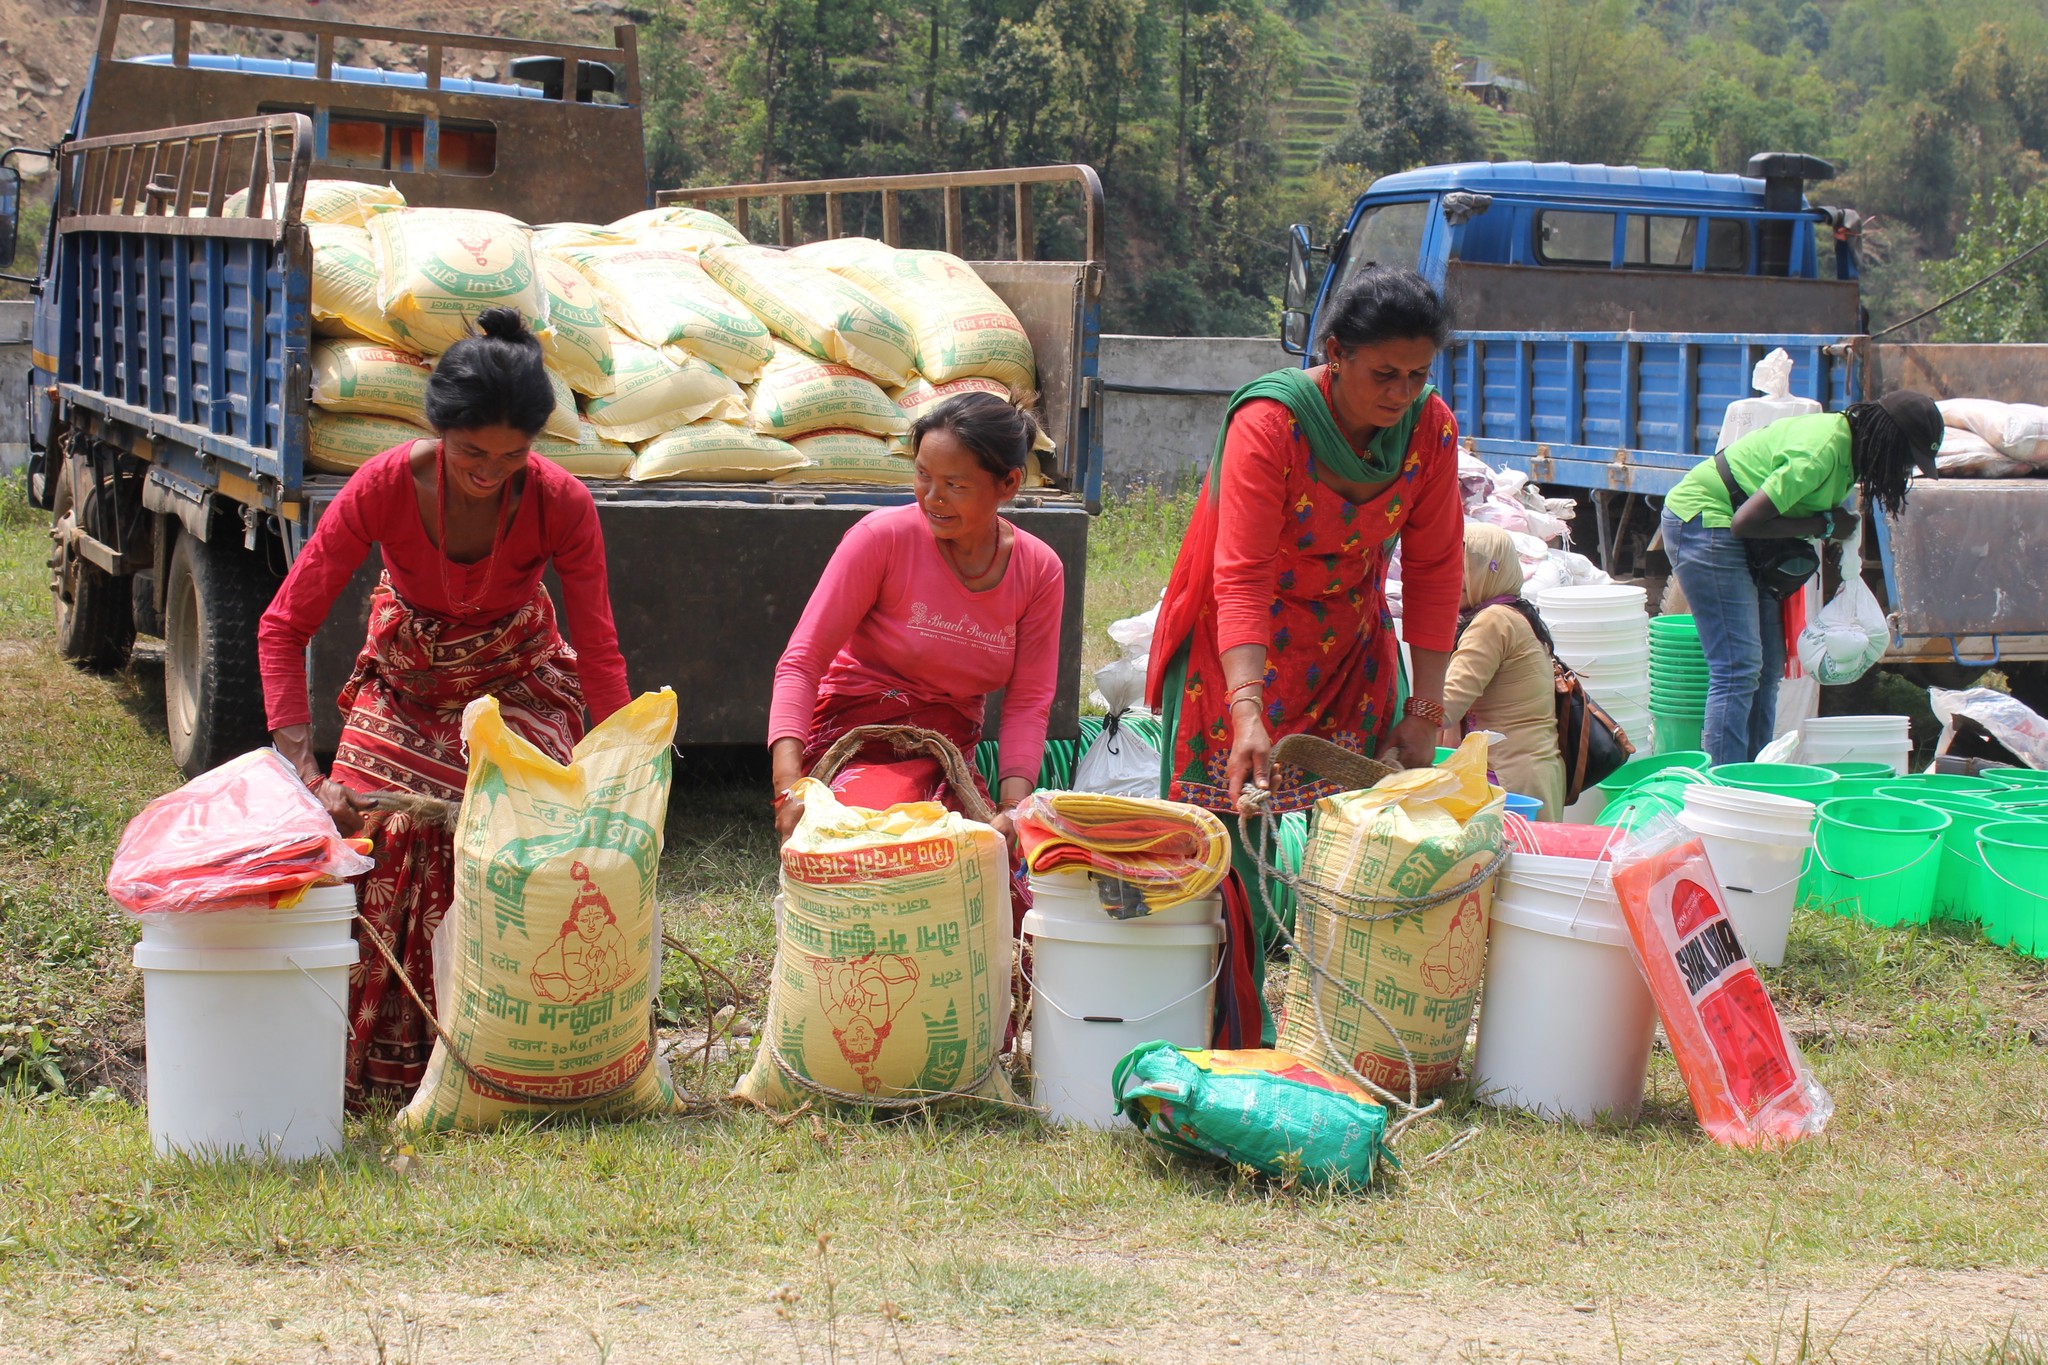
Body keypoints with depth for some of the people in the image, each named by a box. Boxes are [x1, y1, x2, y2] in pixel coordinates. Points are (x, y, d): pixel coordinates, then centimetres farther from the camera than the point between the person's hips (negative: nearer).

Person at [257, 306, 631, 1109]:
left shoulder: (561, 506, -26)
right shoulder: (385, 487, -28)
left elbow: (599, 653, -19)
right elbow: (284, 626, -24)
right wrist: (304, 772, -33)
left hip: (515, 685, 0)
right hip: (406, 684, 0)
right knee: (367, 837, -18)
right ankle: (364, 1064, -1)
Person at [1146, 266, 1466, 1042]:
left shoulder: (1430, 428, -9)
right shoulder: (1269, 423, -24)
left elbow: (1434, 570, -2)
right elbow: (1241, 579, -29)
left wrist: (1425, 708, -6)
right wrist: (1248, 711, -40)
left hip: (1350, 653, 4)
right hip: (1242, 652, -4)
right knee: (1231, 841, -7)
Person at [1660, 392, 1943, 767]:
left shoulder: (1844, 437, 3)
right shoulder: (1821, 453, -26)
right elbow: (1746, 522, -27)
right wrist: (1824, 525, -19)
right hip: (1704, 521, -10)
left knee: (1768, 665, 9)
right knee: (1739, 667, -14)